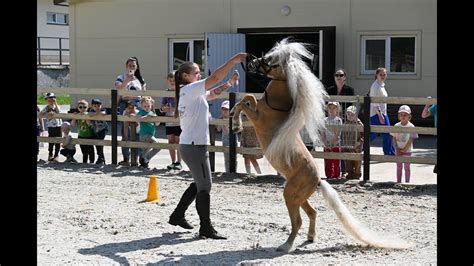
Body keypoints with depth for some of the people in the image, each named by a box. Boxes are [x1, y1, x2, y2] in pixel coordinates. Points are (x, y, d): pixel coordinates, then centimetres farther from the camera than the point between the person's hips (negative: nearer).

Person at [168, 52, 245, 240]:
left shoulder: (190, 92, 16)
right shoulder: (190, 89, -12)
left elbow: (212, 94, 23)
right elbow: (214, 78, -20)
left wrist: (230, 83, 9)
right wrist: (234, 60, -19)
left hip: (189, 145, 10)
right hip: (194, 146, -10)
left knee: (200, 183, 20)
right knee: (204, 186, -4)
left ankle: (177, 215, 27)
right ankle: (206, 228, 1)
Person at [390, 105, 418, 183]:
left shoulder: (411, 127, -10)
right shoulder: (396, 126, 0)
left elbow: (411, 140, -11)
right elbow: (394, 138, 3)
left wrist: (404, 149, -14)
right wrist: (397, 149, -8)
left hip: (407, 150, -3)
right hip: (398, 150, 3)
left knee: (407, 167, 4)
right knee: (399, 167, 9)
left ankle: (407, 182, 11)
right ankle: (398, 182, 15)